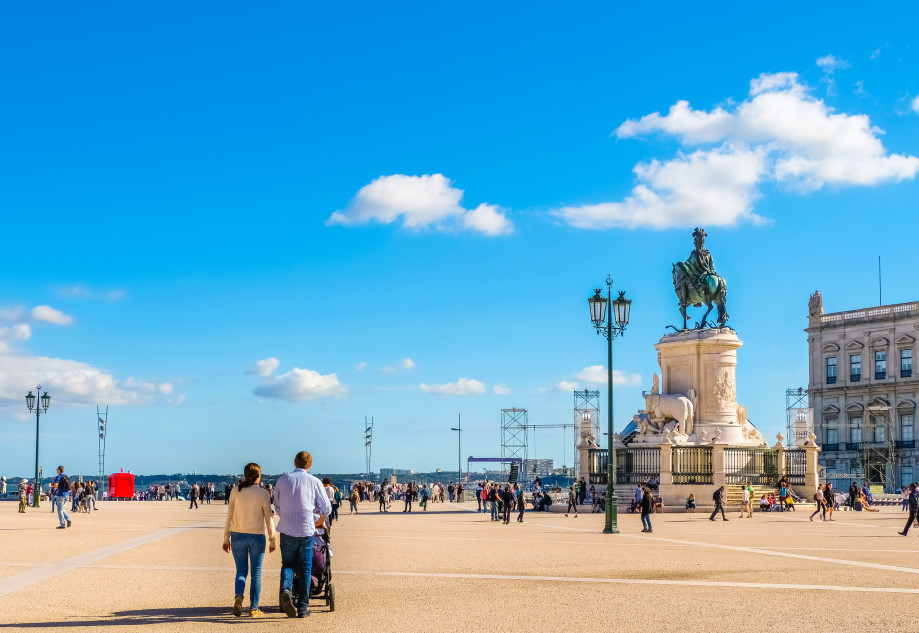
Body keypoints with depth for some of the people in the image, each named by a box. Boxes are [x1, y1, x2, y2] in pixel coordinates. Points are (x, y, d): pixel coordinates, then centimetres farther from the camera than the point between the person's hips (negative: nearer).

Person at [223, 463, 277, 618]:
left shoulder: (235, 490, -2)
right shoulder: (263, 493, -8)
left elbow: (229, 516, 2)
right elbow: (268, 519, -4)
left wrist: (226, 538, 10)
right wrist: (273, 540, 5)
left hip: (238, 535, 2)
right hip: (257, 536, -2)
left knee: (241, 571, 12)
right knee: (256, 573, 9)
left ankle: (239, 595, -15)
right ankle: (254, 608, 10)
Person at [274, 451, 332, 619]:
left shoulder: (283, 479, 4)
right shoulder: (314, 482, 0)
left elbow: (277, 506, 13)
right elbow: (326, 508, 4)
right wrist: (319, 521, 24)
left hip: (287, 530, 1)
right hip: (306, 530, -1)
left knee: (287, 564, 13)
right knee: (305, 568, 8)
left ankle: (285, 589, -18)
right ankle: (302, 608, 8)